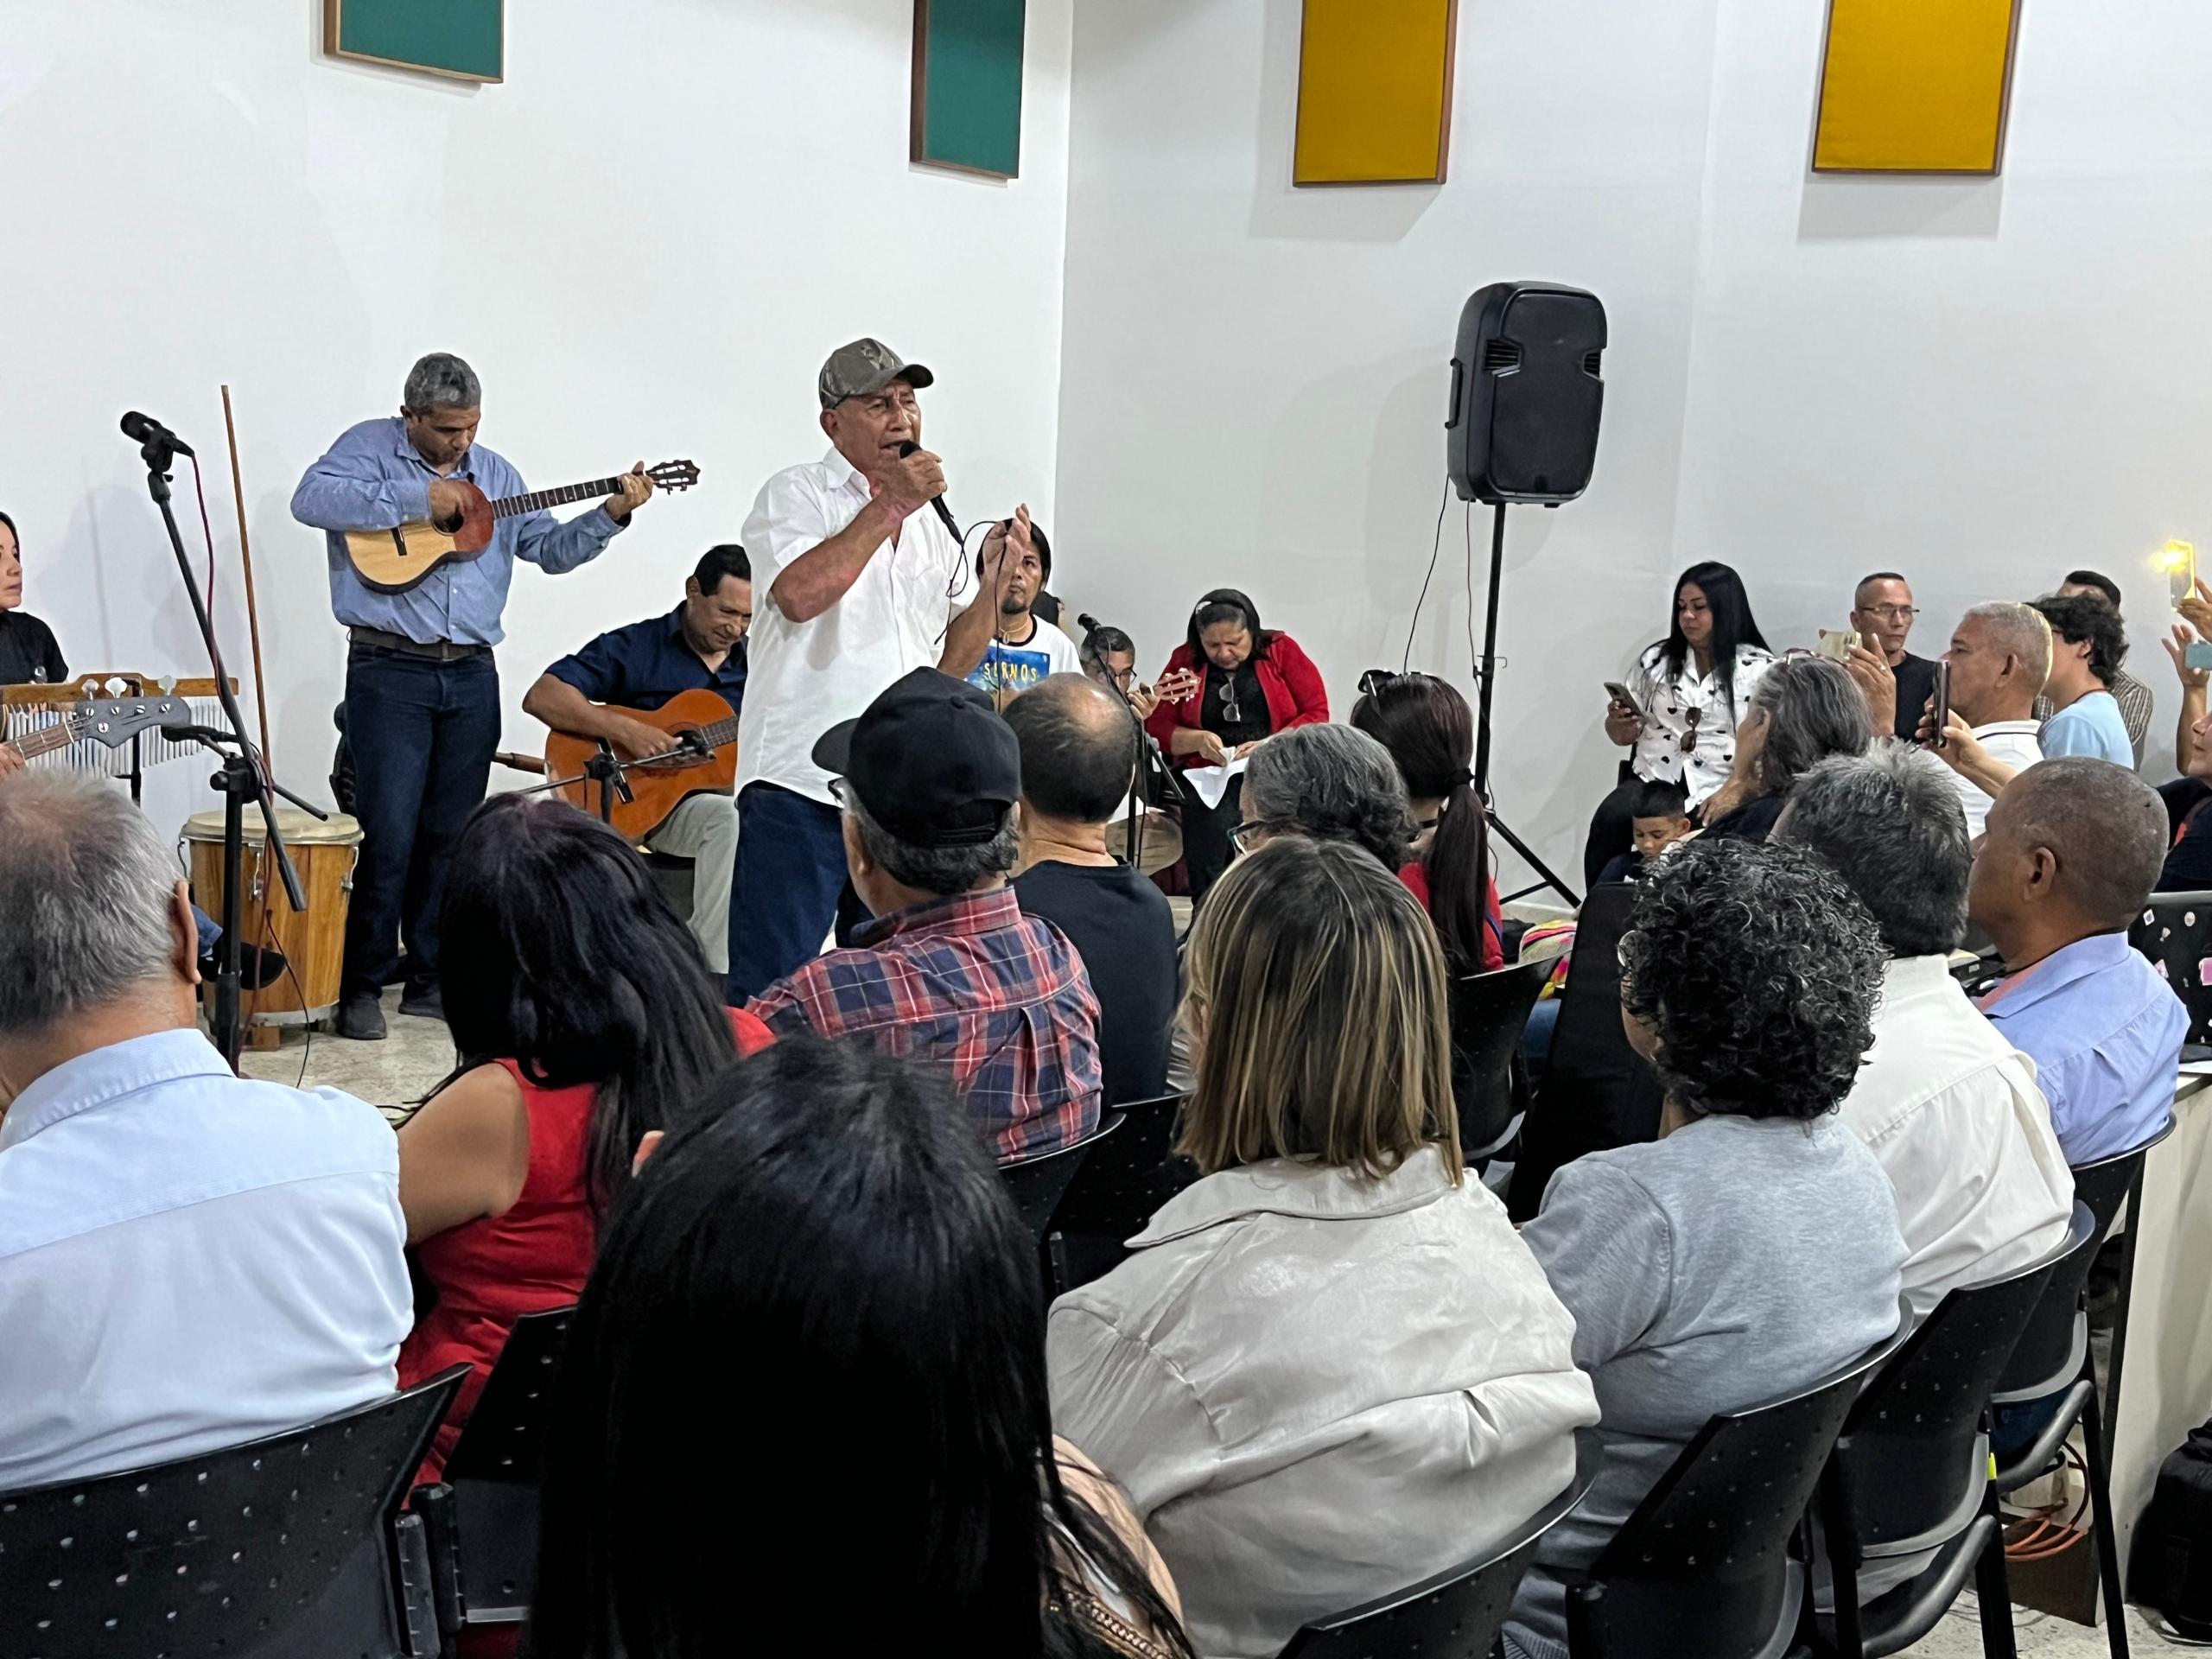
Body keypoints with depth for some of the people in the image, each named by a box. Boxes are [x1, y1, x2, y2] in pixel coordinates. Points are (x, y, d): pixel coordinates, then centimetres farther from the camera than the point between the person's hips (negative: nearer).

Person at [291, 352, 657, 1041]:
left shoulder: (495, 473, 16)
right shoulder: (370, 447, 0)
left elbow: (551, 548, 17)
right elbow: (311, 499, -17)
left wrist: (612, 515, 2)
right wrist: (415, 499, -20)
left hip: (472, 675, 5)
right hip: (389, 669, -5)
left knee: (451, 835, 9)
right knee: (388, 835, -9)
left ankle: (431, 978, 18)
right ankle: (359, 989, 1)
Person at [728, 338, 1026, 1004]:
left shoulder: (932, 523, 18)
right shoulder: (798, 493, 2)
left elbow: (950, 663, 17)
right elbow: (799, 595, -18)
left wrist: (997, 580, 4)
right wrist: (890, 506, -11)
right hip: (802, 780, -6)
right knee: (770, 987, -3)